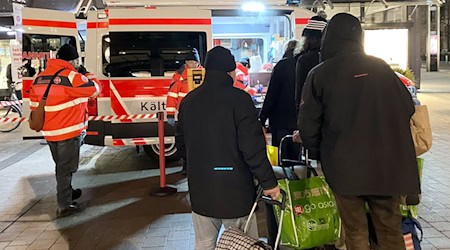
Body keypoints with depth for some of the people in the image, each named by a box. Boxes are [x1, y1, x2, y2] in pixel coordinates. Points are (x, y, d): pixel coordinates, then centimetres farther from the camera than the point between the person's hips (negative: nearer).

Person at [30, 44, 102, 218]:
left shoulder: (40, 78, 9)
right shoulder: (71, 76, -17)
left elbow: (34, 105, 14)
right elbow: (94, 89, -10)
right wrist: (85, 73, 5)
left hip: (50, 132, 8)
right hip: (69, 132, -8)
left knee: (61, 166, 23)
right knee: (66, 168, -2)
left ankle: (67, 193, 39)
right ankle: (64, 206, 1)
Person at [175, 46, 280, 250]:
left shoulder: (188, 100, 4)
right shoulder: (239, 99, -14)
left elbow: (181, 139, 14)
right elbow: (252, 147, -18)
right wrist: (268, 182, -10)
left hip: (200, 189, 5)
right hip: (235, 188, -5)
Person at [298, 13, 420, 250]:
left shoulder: (319, 74, -7)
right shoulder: (380, 67, -1)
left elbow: (308, 125, -6)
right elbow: (407, 108, 3)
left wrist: (317, 147, 13)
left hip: (344, 166, -2)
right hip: (386, 164, 2)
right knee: (390, 228, 15)